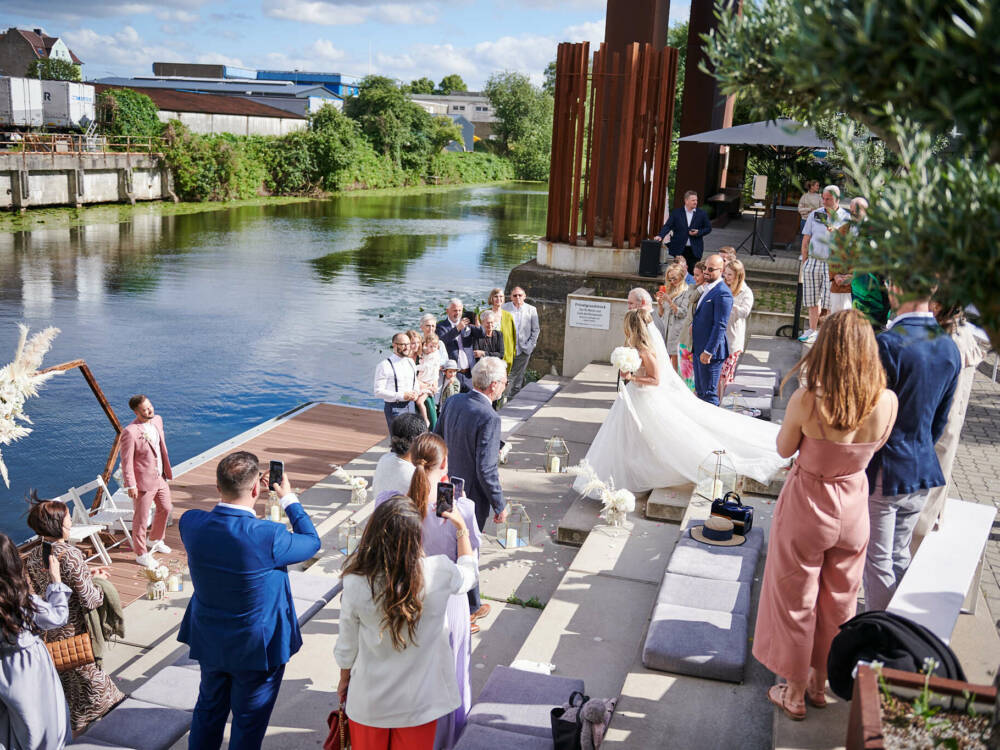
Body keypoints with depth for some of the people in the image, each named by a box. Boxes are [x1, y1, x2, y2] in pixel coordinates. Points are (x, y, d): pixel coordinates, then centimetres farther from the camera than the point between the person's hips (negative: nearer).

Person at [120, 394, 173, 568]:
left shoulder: (157, 420, -2)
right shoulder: (130, 432, -25)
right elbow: (126, 461, -19)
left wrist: (166, 469, 16)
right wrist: (131, 485, -17)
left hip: (160, 477, 8)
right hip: (144, 481, -8)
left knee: (165, 508, 24)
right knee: (141, 518, 7)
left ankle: (155, 540, 48)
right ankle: (141, 554, 25)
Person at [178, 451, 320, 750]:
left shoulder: (190, 523, -18)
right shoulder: (268, 537, -32)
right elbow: (311, 541, -11)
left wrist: (237, 491, 7)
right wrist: (289, 498, -2)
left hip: (209, 642, 5)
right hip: (257, 646, -5)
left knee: (209, 709, 28)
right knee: (249, 724, 17)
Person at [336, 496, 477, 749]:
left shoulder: (355, 584, -23)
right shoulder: (439, 573, -24)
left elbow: (347, 645, -7)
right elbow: (468, 573, 3)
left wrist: (344, 681, 12)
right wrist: (461, 527, 12)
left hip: (369, 700, 0)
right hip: (419, 700, 0)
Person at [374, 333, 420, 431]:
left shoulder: (411, 362, 11)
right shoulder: (384, 365, -11)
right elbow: (378, 392, -14)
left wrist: (416, 392, 0)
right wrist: (401, 396, -20)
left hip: (411, 406, 7)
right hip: (395, 408, -7)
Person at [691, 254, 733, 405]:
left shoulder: (722, 293, -17)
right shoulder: (707, 288, 13)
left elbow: (720, 325, -21)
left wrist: (708, 351, -21)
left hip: (710, 352, -10)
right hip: (698, 348, 10)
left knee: (709, 393, -1)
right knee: (700, 391, 17)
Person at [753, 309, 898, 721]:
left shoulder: (806, 401, -28)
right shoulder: (886, 402, -17)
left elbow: (784, 449, -9)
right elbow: (872, 448, 2)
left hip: (807, 509, -4)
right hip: (853, 507, 4)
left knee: (796, 602, 16)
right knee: (838, 602, 24)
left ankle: (795, 693, 33)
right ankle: (820, 683, 43)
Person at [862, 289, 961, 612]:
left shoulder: (887, 343, -22)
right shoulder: (949, 347, 2)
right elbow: (940, 419, 11)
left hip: (882, 473, -7)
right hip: (922, 470, 7)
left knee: (877, 562, 6)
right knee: (900, 556, 22)